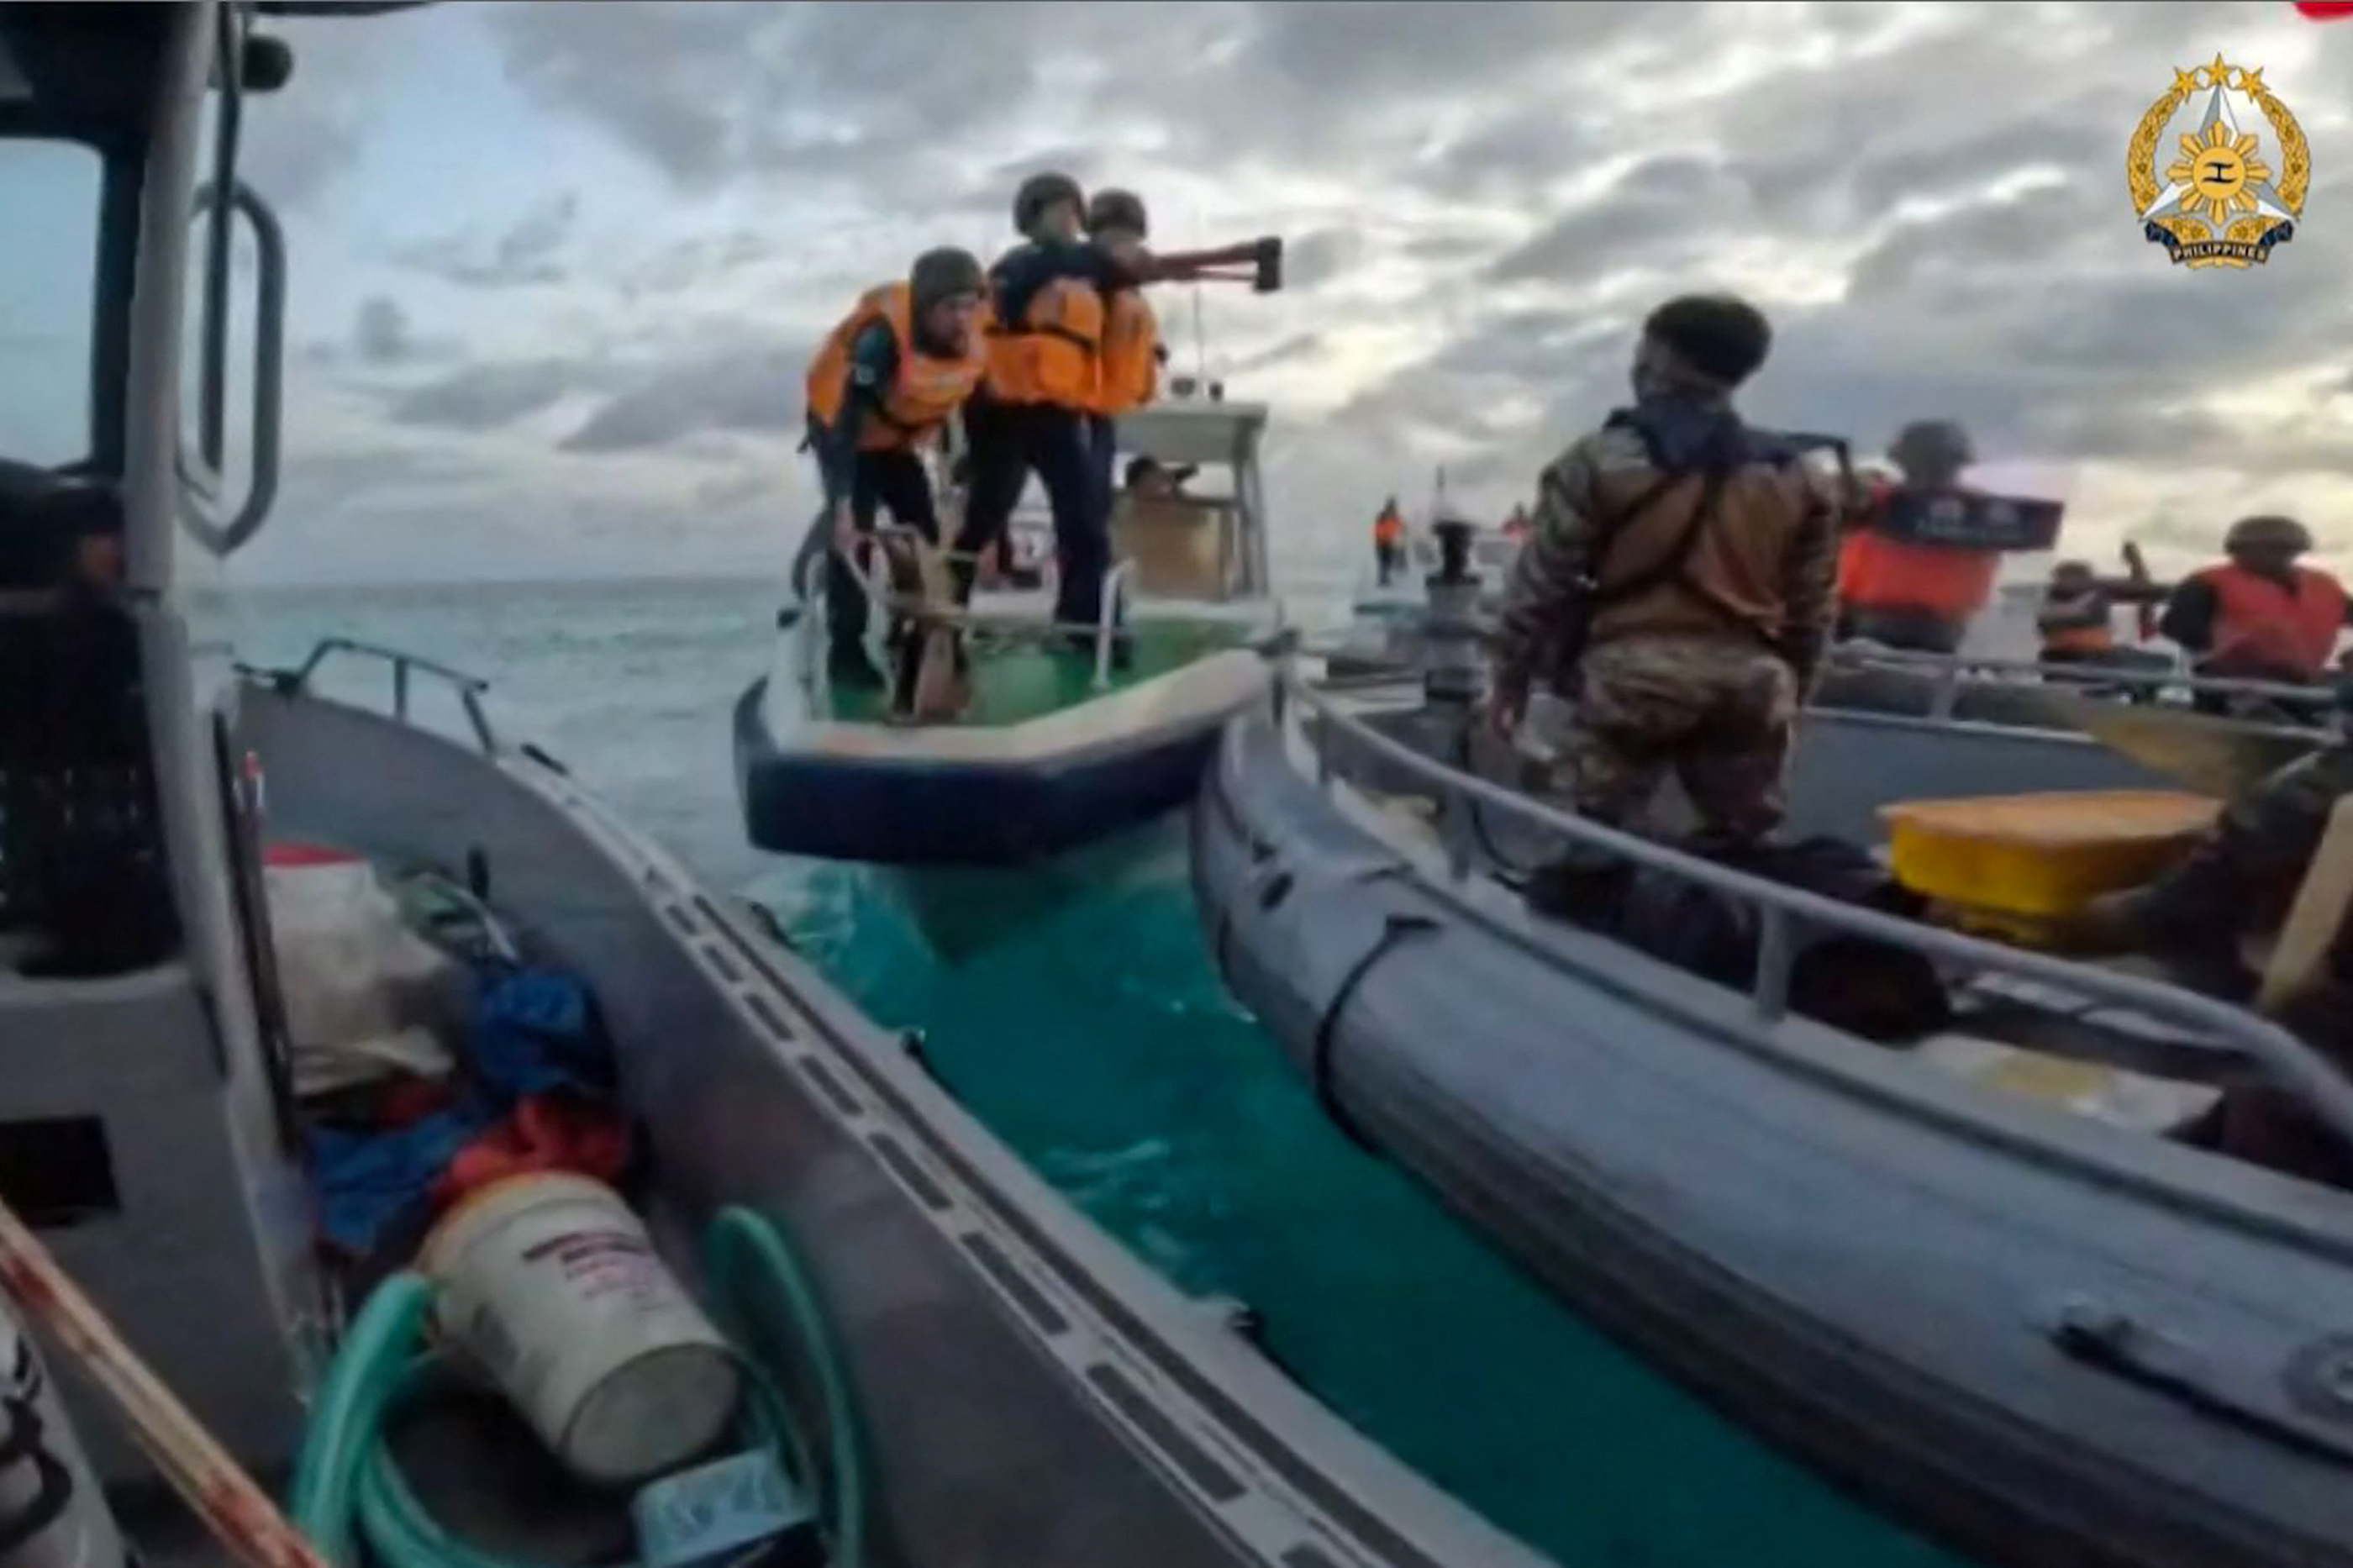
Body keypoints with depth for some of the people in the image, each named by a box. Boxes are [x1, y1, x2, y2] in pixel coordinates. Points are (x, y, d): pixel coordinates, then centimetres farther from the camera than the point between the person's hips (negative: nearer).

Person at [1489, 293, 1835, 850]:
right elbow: (1810, 607, 13)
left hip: (1631, 676, -4)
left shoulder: (1601, 461, -5)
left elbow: (1541, 581, -4)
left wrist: (1512, 674, 6)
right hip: (1750, 684, 4)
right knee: (1745, 849, 19)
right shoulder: (1791, 477, 9)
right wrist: (1790, 688, 25)